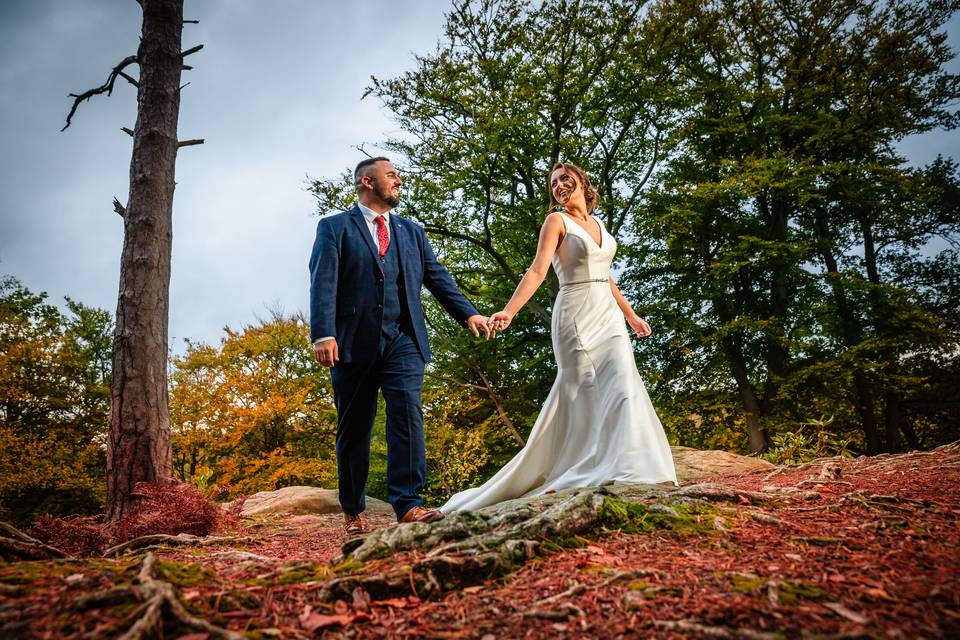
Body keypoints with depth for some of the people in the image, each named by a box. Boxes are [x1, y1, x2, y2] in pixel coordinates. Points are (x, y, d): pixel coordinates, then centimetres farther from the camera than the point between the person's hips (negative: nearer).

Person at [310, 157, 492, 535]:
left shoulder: (411, 231, 20)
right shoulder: (334, 228, 7)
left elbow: (437, 277, 13)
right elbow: (323, 282, -6)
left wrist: (468, 313, -1)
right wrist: (323, 334, -19)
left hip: (403, 340, 3)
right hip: (354, 342, -2)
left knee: (407, 414, -14)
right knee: (354, 429, 6)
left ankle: (408, 505, -14)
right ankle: (353, 512, 19)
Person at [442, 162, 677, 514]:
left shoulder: (598, 224, 19)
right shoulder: (556, 221, 0)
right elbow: (537, 270, -13)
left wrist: (630, 315, 29)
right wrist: (509, 310, -27)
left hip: (609, 316, 6)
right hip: (577, 316, -5)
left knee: (623, 386, -7)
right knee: (581, 394, -5)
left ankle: (627, 472, -2)